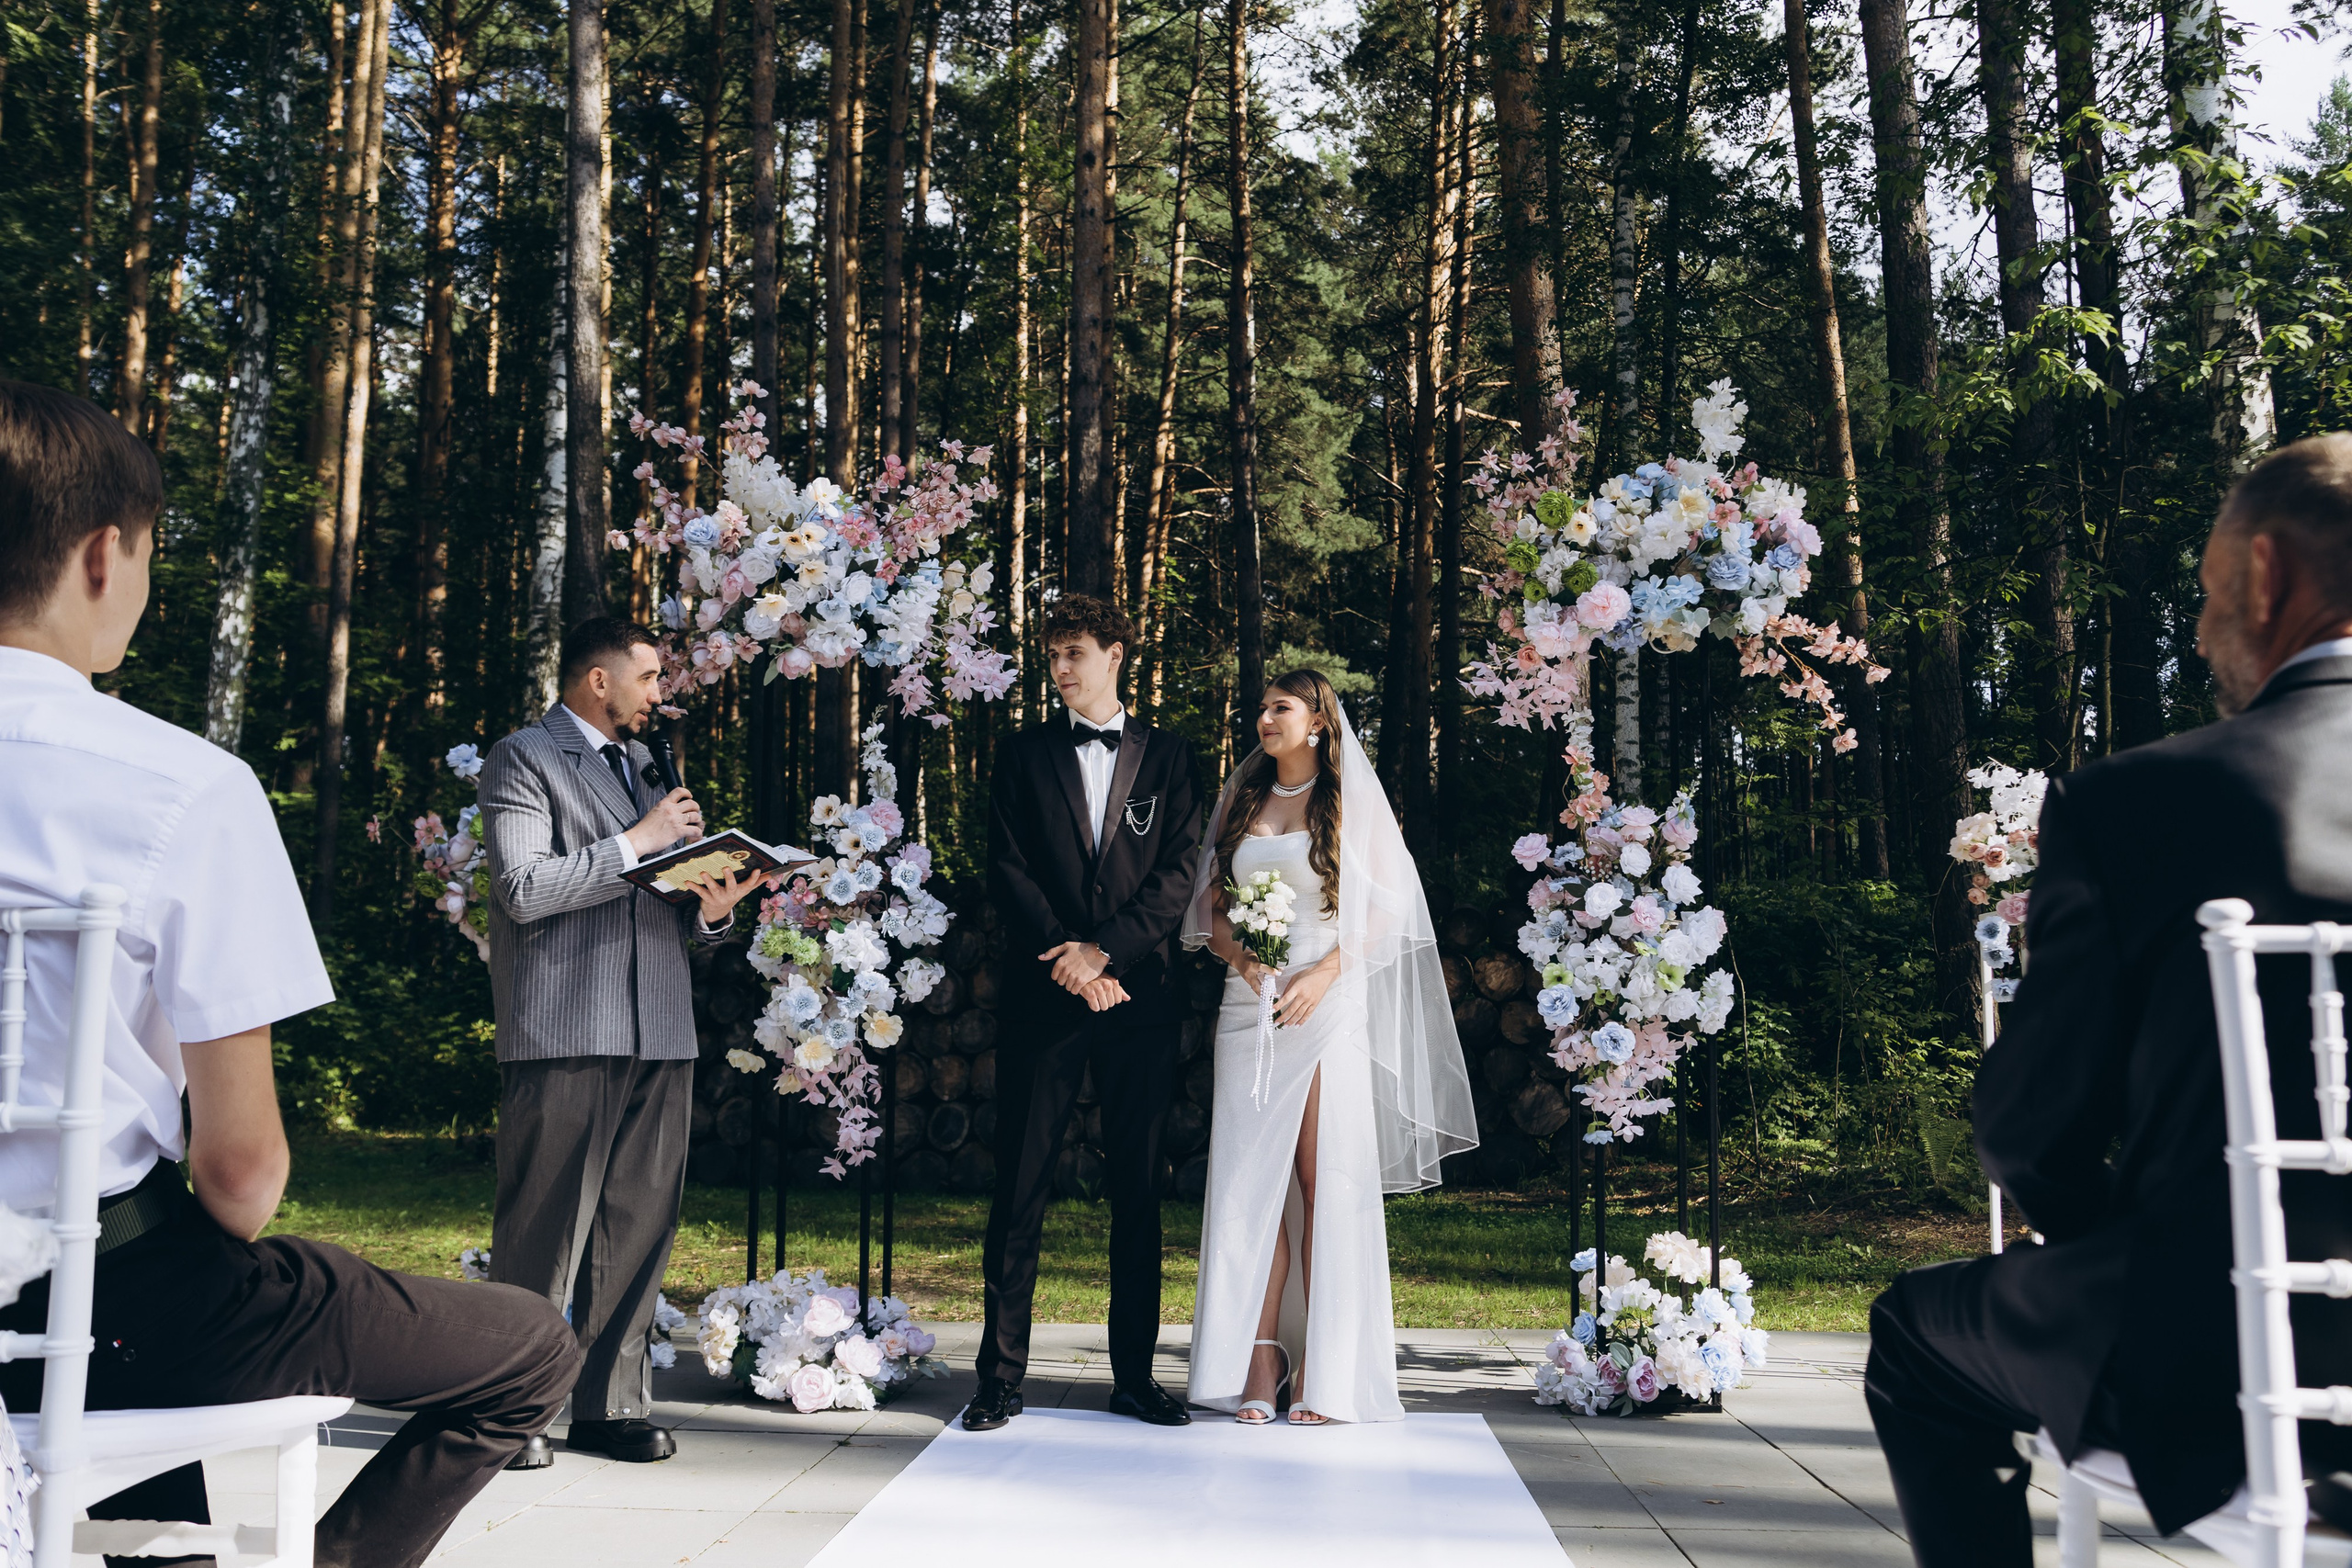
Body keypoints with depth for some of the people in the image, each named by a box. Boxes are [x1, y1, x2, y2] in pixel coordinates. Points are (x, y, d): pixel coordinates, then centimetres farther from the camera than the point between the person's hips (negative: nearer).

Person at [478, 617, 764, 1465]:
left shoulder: (650, 765, 24)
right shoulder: (522, 758, 1)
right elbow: (524, 889, -12)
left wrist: (709, 907, 3)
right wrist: (634, 843, -11)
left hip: (660, 1034, 7)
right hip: (564, 1033, -7)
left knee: (639, 1228, 7)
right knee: (544, 1230, -4)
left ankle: (612, 1405, 15)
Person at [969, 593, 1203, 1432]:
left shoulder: (1166, 756, 10)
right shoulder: (1025, 755, 11)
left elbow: (1178, 874, 1)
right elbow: (1008, 869, 3)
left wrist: (1105, 950, -11)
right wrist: (1064, 956, -9)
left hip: (1138, 993, 0)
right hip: (1044, 992, 0)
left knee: (1138, 1187, 5)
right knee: (1020, 1187, 0)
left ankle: (1135, 1374, 14)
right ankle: (1001, 1376, 8)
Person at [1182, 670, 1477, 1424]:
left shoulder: (1351, 803, 5)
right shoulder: (1240, 800, 16)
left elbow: (1384, 908, 0)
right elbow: (1210, 903, 14)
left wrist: (1325, 972, -13)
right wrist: (1243, 959, -5)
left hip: (1328, 1004, -3)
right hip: (1251, 1006, 3)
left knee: (1326, 1179, -5)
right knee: (1252, 1180, -1)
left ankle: (1322, 1366, -2)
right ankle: (1259, 1361, 2)